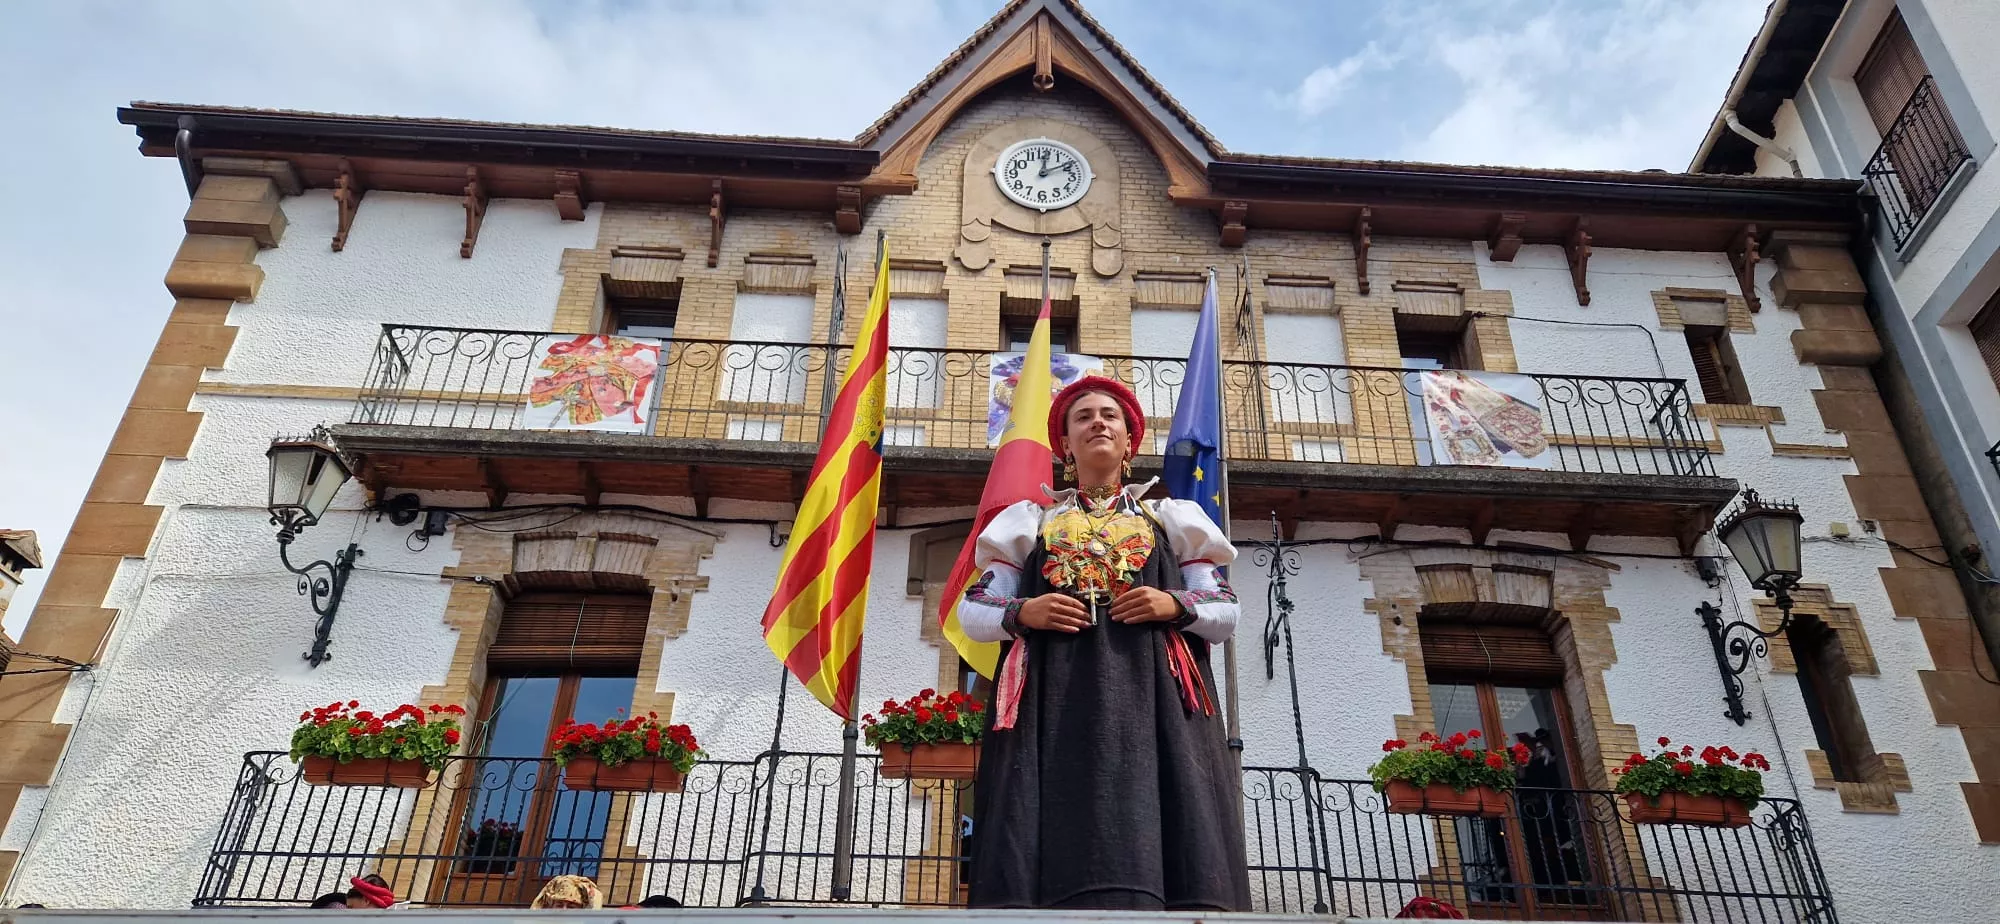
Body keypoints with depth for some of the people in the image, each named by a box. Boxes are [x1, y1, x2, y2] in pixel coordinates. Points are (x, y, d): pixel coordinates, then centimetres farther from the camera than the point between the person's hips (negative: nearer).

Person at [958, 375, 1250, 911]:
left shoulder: (1170, 520, 21)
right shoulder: (1031, 521, 21)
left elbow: (1226, 612, 15)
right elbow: (973, 611, 16)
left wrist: (1176, 606, -5)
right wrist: (1021, 613, -5)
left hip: (1150, 696, 0)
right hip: (1054, 698, 0)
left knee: (1155, 828, -15)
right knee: (1059, 848, -14)